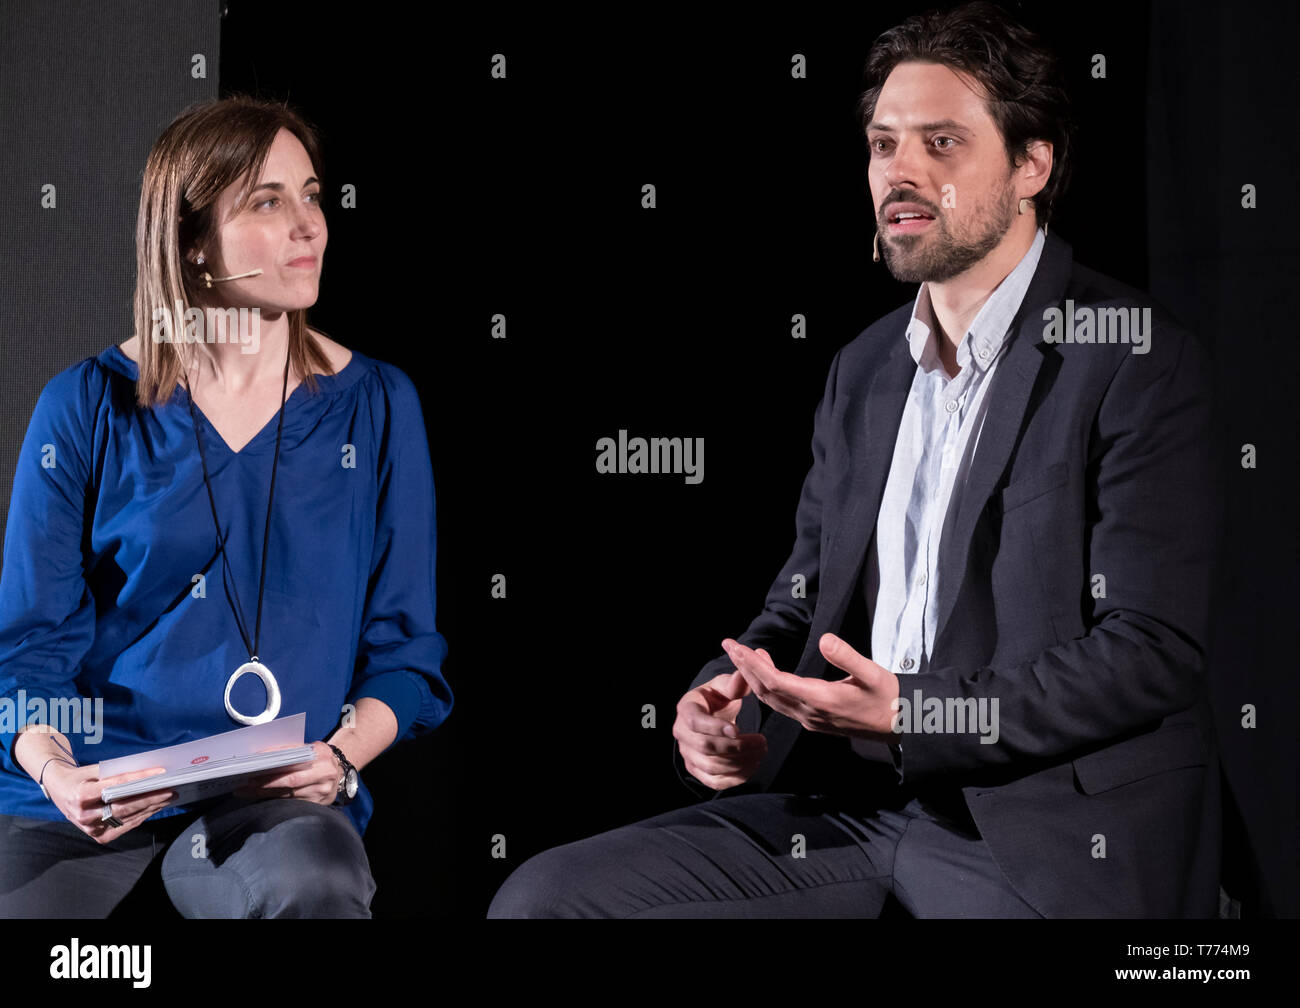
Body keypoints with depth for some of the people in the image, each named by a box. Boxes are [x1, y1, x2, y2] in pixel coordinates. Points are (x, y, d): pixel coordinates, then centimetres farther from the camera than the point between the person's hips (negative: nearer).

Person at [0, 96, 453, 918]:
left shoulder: (376, 407, 9)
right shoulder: (87, 408, 6)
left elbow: (405, 653, 10)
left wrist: (341, 756, -10)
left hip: (279, 798, 0)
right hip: (89, 798, 1)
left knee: (312, 886, -35)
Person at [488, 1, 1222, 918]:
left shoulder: (1142, 361, -6)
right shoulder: (864, 371, 17)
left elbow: (1152, 651, -12)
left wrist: (911, 714, -21)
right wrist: (725, 705, -1)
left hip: (1049, 837, -6)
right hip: (850, 808, 7)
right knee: (541, 899, -7)